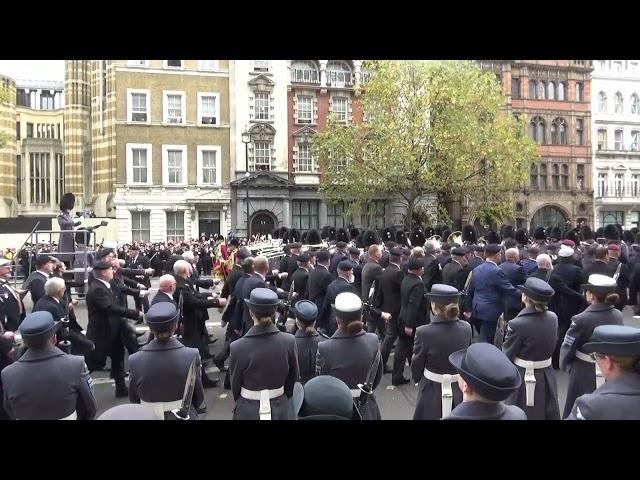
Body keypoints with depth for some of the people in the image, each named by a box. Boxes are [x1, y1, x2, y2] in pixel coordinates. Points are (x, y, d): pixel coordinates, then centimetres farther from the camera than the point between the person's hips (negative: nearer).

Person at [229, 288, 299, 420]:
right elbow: (294, 377, -2)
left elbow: (235, 385, -6)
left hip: (248, 411, -1)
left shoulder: (238, 347, -21)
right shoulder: (289, 341, -16)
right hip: (281, 409, 2)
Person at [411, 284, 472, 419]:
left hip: (433, 392, -3)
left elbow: (416, 367, -9)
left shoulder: (424, 332, -24)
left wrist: (417, 379, 12)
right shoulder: (466, 328, -11)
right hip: (460, 390, 3)